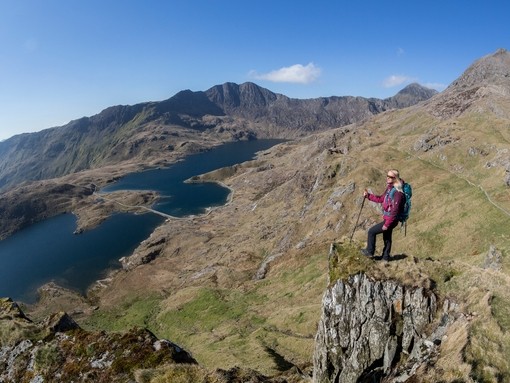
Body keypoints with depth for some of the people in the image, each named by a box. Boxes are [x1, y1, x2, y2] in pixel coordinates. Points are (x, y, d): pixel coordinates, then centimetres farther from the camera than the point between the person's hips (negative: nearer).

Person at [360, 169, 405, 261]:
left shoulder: (398, 192, -25)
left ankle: (370, 251, 16)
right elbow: (381, 199, 18)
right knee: (386, 238, 20)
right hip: (387, 218, 9)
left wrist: (387, 224, -23)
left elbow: (395, 211, -26)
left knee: (372, 231, 0)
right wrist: (368, 195, 9)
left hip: (391, 220, -9)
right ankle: (385, 257, 35)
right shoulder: (389, 188, 4)